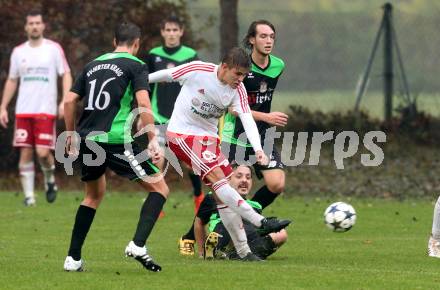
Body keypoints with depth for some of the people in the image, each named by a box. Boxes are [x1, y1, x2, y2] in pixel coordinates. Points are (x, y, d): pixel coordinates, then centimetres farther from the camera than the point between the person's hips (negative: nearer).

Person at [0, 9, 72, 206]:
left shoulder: (54, 49, 1)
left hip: (46, 110, -3)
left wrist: (65, 101, -13)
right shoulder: (18, 52, 11)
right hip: (23, 110, 3)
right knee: (25, 153, -2)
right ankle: (29, 196, 4)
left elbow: (66, 75, 0)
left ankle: (50, 179, 16)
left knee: (43, 152, -14)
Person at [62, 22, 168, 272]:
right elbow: (143, 102, -13)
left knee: (95, 195, 27)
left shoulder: (94, 65, 19)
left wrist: (71, 134, 27)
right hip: (115, 139, -6)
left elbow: (70, 101, 16)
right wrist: (153, 139, -13)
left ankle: (73, 258, 20)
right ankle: (138, 245, -16)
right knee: (159, 188, 3)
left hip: (87, 139, 6)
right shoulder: (136, 66, 2)